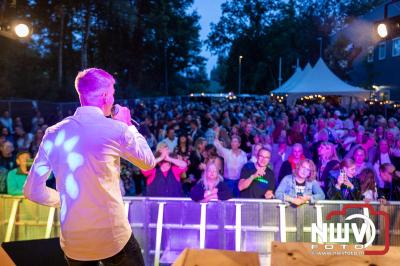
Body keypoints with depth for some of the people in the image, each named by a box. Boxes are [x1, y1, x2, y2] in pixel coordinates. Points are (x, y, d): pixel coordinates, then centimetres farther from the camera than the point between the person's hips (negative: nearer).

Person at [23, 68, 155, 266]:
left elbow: (32, 190, 5)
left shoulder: (53, 133, 1)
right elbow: (148, 162, 5)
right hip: (113, 238, -4)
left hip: (72, 243, 4)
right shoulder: (116, 129, -12)